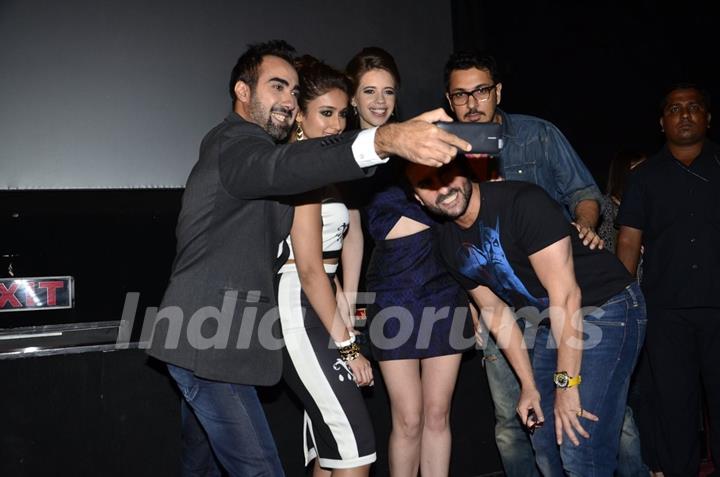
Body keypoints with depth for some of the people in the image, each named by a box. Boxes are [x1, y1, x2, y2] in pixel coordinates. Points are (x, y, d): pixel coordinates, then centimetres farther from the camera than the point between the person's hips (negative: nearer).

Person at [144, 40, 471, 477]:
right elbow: (281, 166, -38)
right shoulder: (234, 142, -13)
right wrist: (385, 141, -53)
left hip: (204, 339, 11)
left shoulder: (240, 147, 22)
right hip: (211, 342, -11)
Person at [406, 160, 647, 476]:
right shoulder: (450, 244, 1)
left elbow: (566, 296, -24)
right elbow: (497, 314, 10)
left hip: (608, 308, -8)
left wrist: (566, 384, -22)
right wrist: (529, 385, 8)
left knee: (579, 452, -15)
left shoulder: (522, 202, -23)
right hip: (554, 323, 8)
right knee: (546, 446, 13)